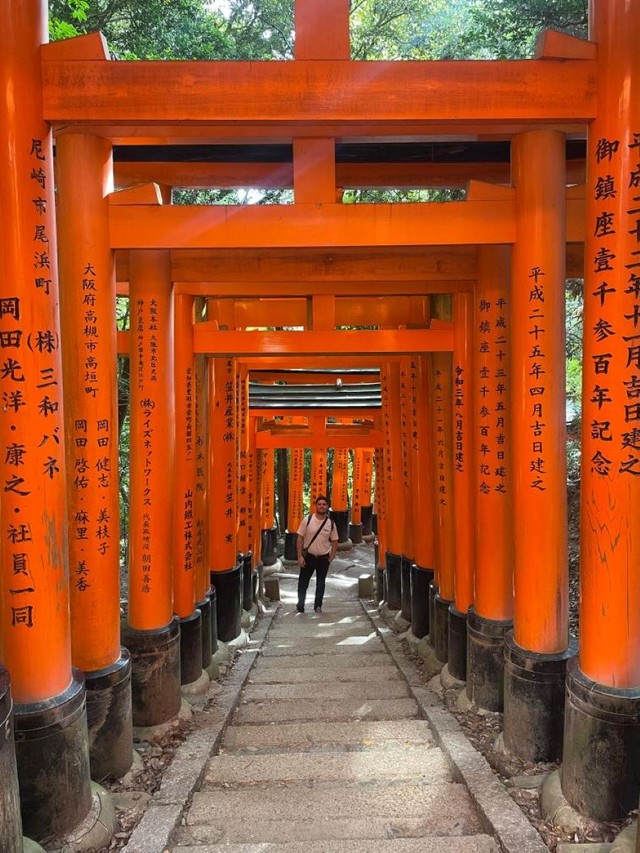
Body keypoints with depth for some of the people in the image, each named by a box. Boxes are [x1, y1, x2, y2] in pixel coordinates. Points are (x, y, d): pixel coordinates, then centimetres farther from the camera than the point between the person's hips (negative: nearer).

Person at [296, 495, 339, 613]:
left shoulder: (331, 523, -4)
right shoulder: (308, 520, -9)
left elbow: (334, 541, 4)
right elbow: (300, 538, -6)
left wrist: (331, 558, -1)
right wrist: (300, 556, -10)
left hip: (323, 558, 1)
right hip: (308, 556, -1)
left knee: (321, 583, 13)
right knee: (303, 582, 6)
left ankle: (318, 606, 27)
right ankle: (300, 606, 17)